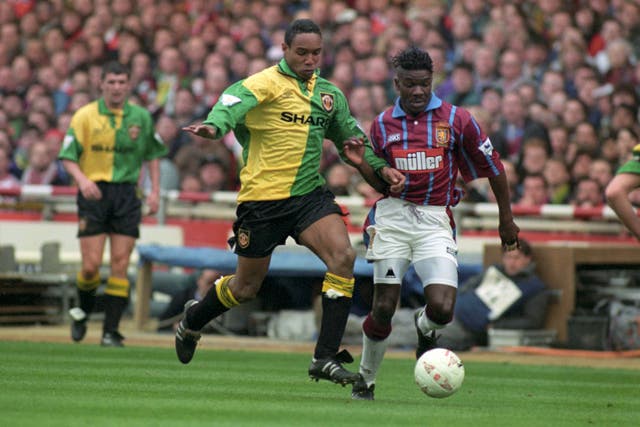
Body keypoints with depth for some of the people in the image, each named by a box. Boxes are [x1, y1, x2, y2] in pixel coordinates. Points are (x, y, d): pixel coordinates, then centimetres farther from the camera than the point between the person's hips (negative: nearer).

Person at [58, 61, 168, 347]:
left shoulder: (141, 117, 7)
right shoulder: (85, 116, -1)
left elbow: (152, 155, 17)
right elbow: (68, 156, -2)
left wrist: (155, 191, 6)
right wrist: (82, 179, -20)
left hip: (127, 193, 2)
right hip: (93, 192, -2)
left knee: (120, 264, -4)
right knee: (91, 264, -7)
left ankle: (111, 331, -1)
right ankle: (83, 310, 23)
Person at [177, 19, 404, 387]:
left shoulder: (330, 94, 11)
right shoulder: (267, 84, -10)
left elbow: (350, 137, 24)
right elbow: (234, 101, -30)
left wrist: (380, 169, 8)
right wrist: (214, 126, -52)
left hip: (310, 194, 5)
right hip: (263, 198, -5)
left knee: (343, 256, -20)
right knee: (246, 288, 7)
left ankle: (326, 358, -17)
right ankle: (193, 320, 41)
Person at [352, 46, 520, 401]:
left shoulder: (456, 119, -1)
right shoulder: (383, 124, 6)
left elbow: (493, 168, 8)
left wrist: (506, 220, 13)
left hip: (436, 221, -1)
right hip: (393, 215, 1)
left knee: (442, 309, -16)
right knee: (383, 308, -4)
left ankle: (424, 327, 22)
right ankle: (365, 381, 16)